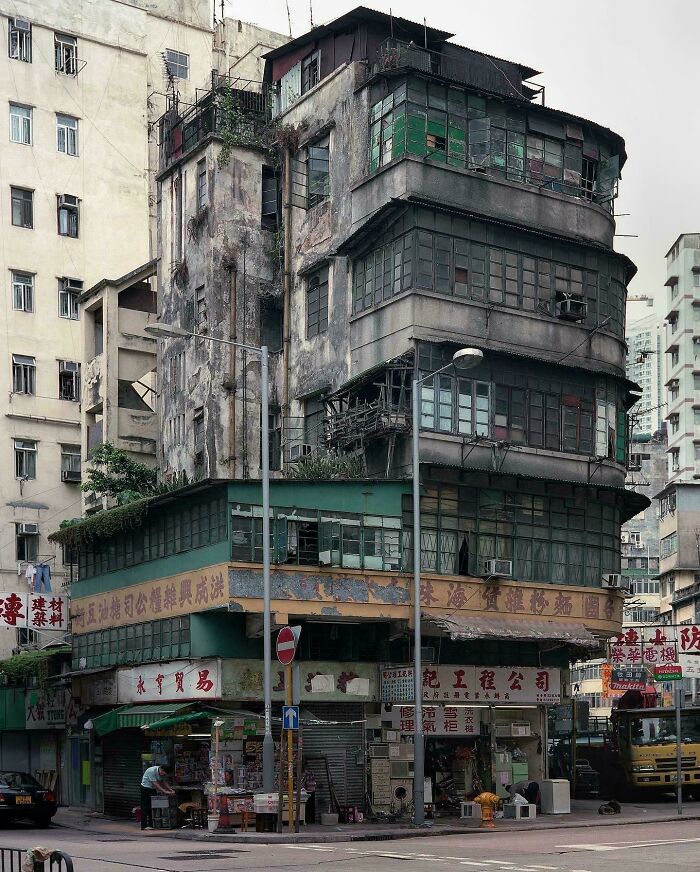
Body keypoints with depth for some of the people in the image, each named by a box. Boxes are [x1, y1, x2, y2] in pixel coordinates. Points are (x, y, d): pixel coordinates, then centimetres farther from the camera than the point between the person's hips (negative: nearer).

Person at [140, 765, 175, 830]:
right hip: (146, 788, -8)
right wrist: (165, 792, -32)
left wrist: (171, 790, -4)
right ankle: (144, 826, -5)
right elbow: (155, 784, -30)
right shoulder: (152, 771, -28)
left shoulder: (161, 772, -2)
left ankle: (151, 824, 11)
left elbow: (162, 783, 6)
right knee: (145, 807, -8)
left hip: (153, 789, 8)